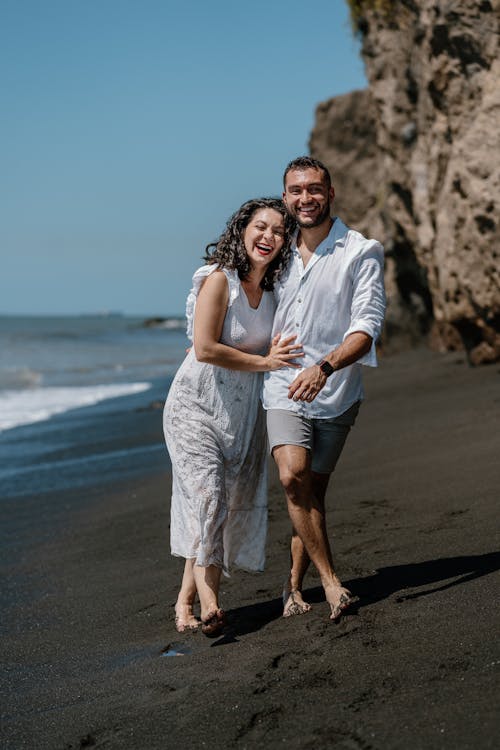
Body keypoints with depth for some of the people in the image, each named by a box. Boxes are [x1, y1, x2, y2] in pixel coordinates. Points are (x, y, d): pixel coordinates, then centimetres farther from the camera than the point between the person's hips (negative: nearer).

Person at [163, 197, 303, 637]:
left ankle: (186, 600, 10)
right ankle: (208, 601, -21)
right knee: (207, 492, -19)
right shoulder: (219, 280, -13)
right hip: (198, 406, -7)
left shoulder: (273, 291, 8)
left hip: (244, 414, 7)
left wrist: (280, 353, 0)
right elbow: (205, 349, -20)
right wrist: (264, 362, -13)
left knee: (234, 507, 3)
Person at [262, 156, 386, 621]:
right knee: (293, 475, -20)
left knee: (312, 491, 2)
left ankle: (294, 584, 20)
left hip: (335, 392, -2)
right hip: (282, 388, 2)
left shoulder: (362, 253, -5)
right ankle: (330, 581, -11)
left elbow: (366, 327, -16)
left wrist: (325, 367, -32)